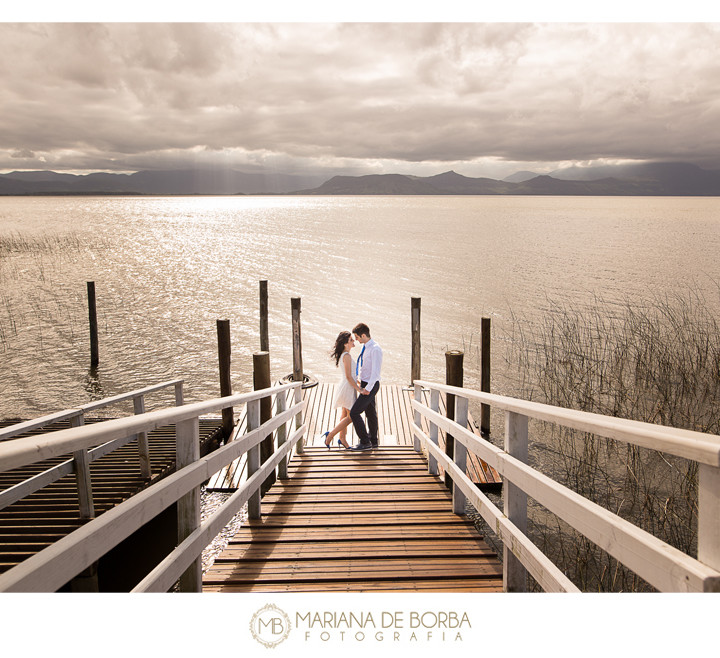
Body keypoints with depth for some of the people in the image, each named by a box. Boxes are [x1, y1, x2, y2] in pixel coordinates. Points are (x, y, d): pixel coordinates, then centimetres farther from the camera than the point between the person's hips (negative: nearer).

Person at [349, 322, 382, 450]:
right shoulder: (365, 347, 7)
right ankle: (373, 441, 33)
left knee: (354, 413, -11)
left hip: (371, 385, -10)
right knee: (370, 413, 19)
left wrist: (367, 389, -24)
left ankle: (365, 442, -1)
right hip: (365, 383, 10)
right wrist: (359, 378, 16)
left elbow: (376, 372, -26)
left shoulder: (375, 349, -22)